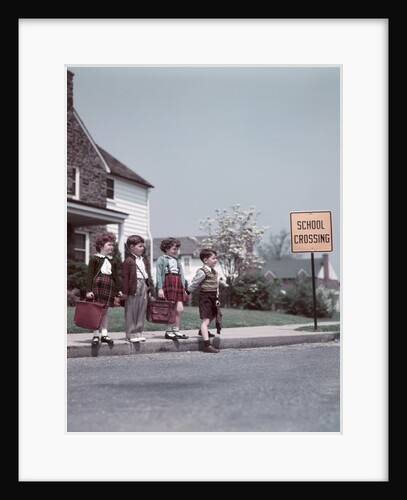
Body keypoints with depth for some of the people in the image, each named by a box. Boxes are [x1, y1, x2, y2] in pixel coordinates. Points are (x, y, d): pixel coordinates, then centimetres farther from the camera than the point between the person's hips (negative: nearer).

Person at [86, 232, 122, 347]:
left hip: (109, 286, 5)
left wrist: (119, 290, 11)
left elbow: (116, 276, 17)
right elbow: (89, 275, -4)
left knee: (105, 311, 7)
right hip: (97, 284, -4)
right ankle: (96, 335, 2)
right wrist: (89, 290, -11)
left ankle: (104, 334, 11)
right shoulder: (94, 258, -1)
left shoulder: (113, 260, 14)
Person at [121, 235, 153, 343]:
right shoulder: (129, 261, -9)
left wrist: (149, 289, 18)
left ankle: (138, 332, 17)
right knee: (131, 311, -1)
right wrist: (125, 291, -14)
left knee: (141, 311, 9)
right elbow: (124, 277, -11)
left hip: (143, 286, 7)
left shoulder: (144, 260, 16)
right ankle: (130, 334, 4)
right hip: (134, 287, -7)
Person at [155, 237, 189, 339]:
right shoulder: (161, 259, 2)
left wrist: (183, 288, 14)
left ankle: (176, 330, 10)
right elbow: (159, 274, -5)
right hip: (167, 284, -6)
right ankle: (168, 331, 4)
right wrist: (160, 288, -13)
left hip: (178, 285, 6)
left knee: (180, 309, 0)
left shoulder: (177, 260, 21)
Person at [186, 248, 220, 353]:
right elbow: (194, 284, -8)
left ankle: (203, 331, 54)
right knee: (205, 320, -13)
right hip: (205, 297, -10)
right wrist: (187, 293, -1)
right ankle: (207, 345, -19)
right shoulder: (202, 271, -15)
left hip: (212, 298, 10)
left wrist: (217, 298, 9)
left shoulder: (214, 271, 12)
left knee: (213, 315, 31)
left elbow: (216, 286, 14)